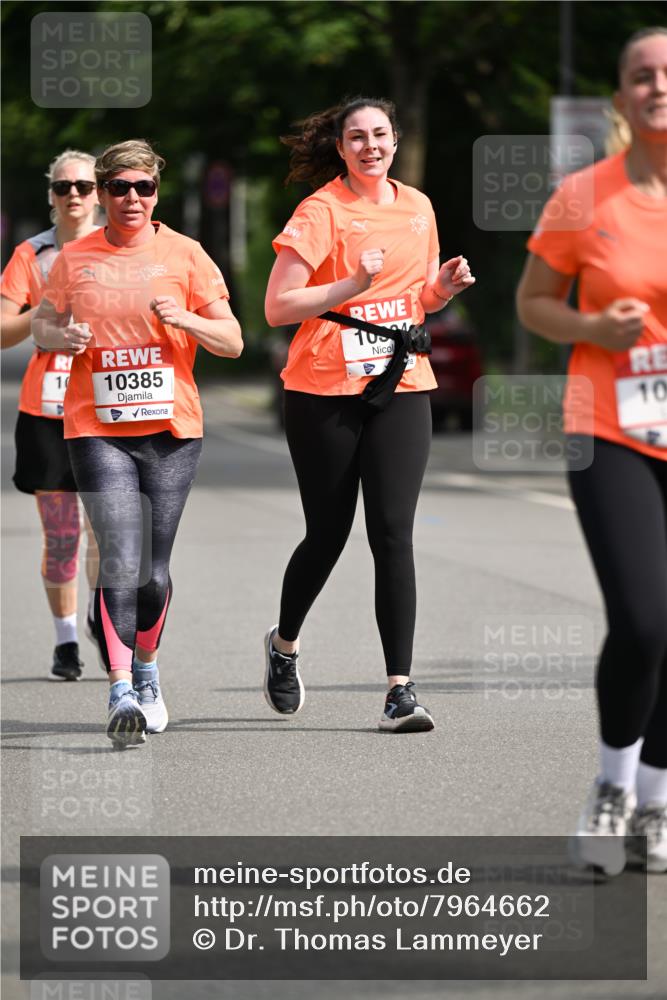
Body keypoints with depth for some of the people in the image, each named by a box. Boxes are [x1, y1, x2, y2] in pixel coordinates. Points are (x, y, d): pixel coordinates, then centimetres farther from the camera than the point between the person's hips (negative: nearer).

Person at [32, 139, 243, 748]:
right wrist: (63, 337, -7)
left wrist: (187, 320, -16)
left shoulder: (184, 255, 2)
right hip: (98, 432, 0)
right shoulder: (74, 259, 6)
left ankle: (147, 672, 30)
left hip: (172, 429, 1)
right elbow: (43, 326, 17)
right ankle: (121, 693, -16)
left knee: (154, 569, 6)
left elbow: (232, 342, 4)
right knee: (121, 563, -14)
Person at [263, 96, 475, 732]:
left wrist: (443, 287, 1)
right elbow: (277, 307, -11)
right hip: (324, 393, -3)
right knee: (327, 534, 6)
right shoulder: (320, 211, -7)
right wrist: (352, 285, -21)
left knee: (393, 533, -9)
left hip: (400, 388, 3)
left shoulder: (417, 208, 10)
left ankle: (400, 690, -10)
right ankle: (284, 643, 36)